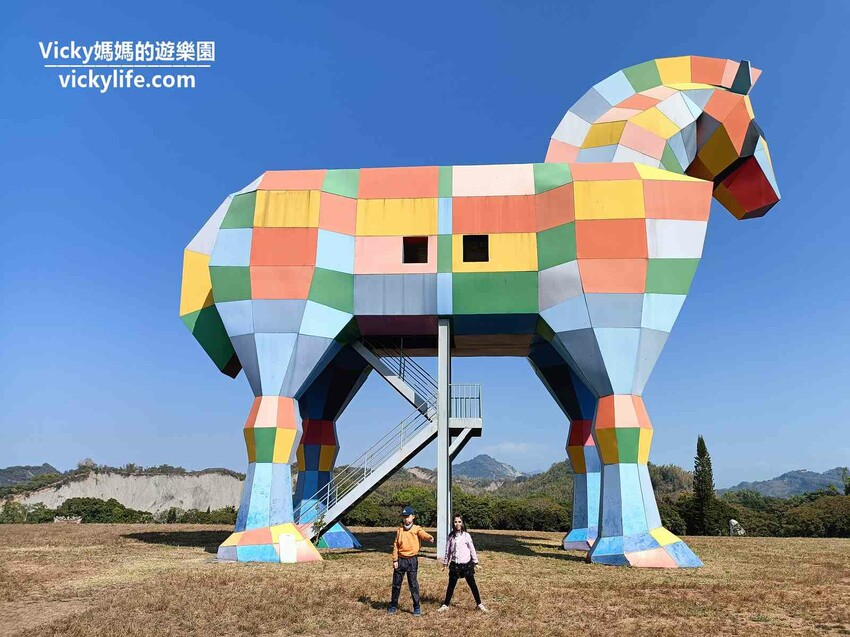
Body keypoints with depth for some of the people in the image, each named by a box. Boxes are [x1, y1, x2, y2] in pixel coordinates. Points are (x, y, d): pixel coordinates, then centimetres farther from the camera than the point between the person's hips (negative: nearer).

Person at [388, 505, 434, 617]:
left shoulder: (416, 528, -3)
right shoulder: (400, 530, 7)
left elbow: (423, 534, -26)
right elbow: (395, 545, 7)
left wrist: (429, 537, -49)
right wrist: (395, 560, 0)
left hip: (412, 560, -3)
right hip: (400, 560, 3)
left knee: (413, 584, 1)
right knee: (396, 584, 10)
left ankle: (416, 608, 11)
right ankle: (393, 606, 24)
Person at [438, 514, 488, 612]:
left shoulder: (466, 535, -5)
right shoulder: (451, 536, 1)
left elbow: (472, 549, 1)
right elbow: (448, 550, 8)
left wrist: (475, 562, 3)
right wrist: (445, 563, 12)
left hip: (466, 564, -1)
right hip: (455, 564, 2)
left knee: (472, 584, 5)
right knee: (451, 585, 9)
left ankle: (479, 604, 17)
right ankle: (445, 604, 20)